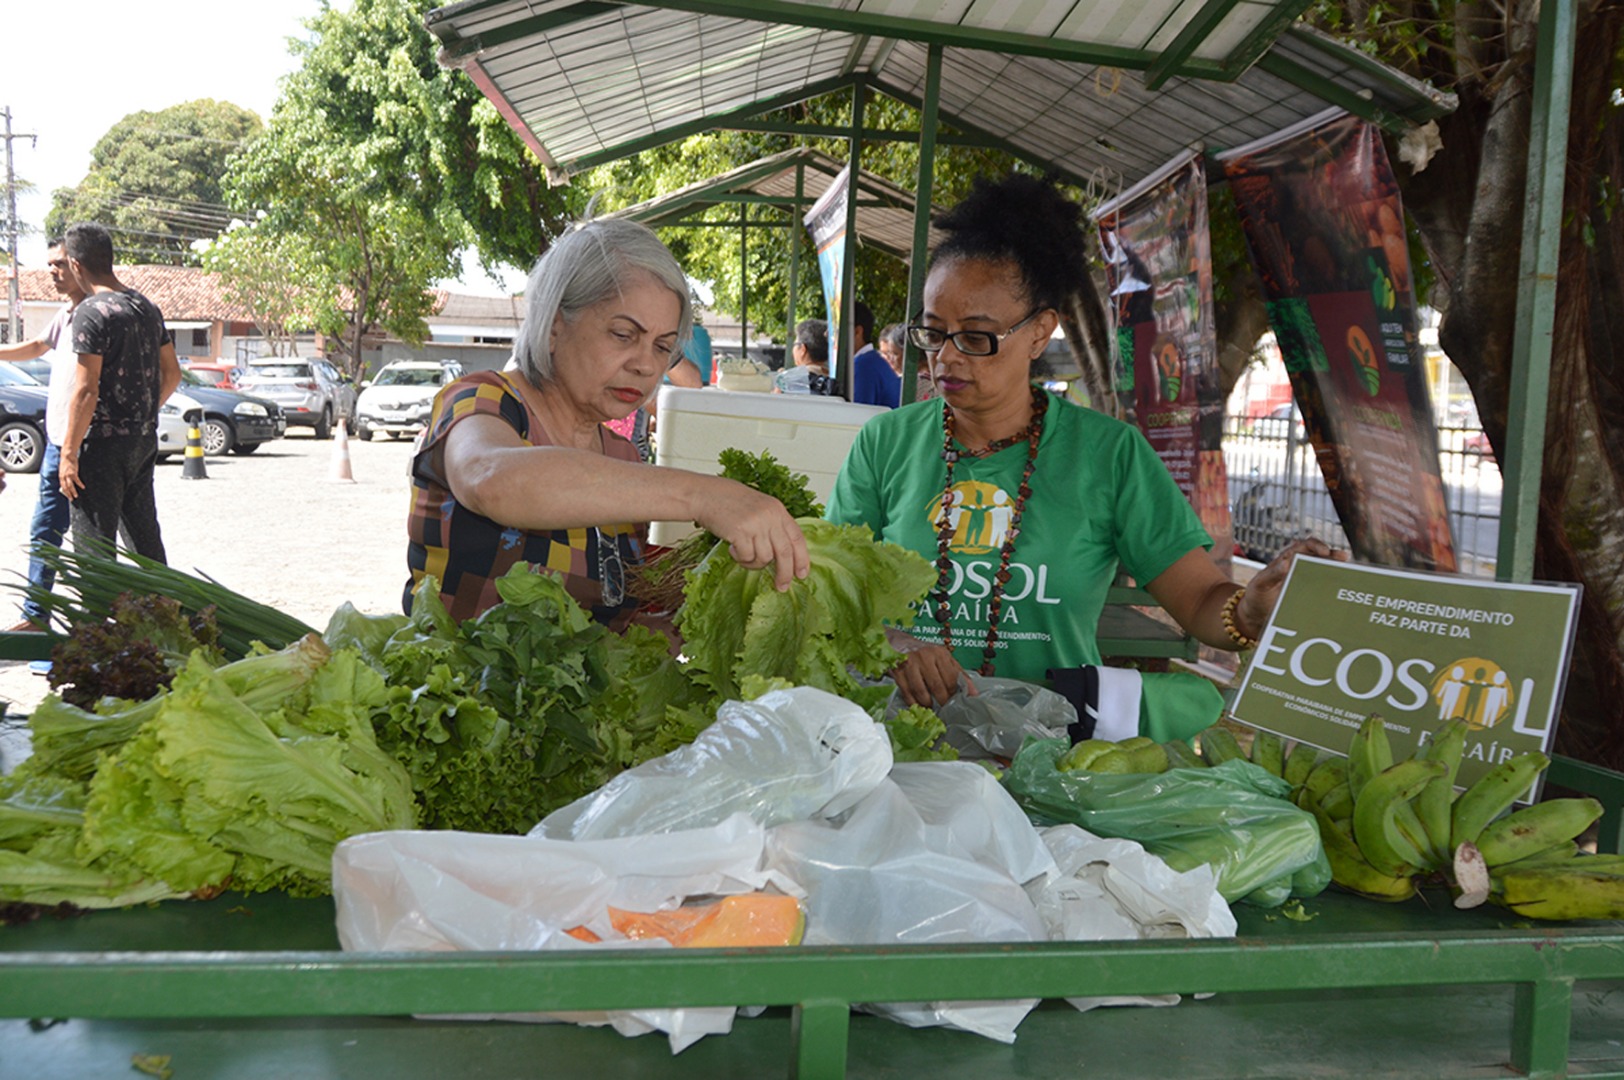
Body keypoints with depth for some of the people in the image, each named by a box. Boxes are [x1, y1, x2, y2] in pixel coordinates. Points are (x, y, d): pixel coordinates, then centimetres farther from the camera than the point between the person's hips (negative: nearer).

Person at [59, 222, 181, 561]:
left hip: (104, 444, -8)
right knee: (144, 536, 17)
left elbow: (86, 390, -19)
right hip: (144, 441, 8)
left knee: (93, 547, -2)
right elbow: (172, 374, 15)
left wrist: (69, 453, -15)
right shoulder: (147, 307, 9)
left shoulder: (91, 312, -15)